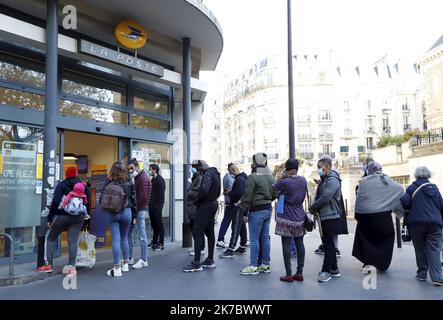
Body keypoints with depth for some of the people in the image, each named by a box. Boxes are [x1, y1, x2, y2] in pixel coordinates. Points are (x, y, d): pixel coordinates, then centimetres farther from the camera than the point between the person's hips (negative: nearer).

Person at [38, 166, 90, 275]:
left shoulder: (61, 185, -3)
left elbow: (55, 202, -9)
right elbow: (87, 203, 5)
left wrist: (50, 218, -4)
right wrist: (83, 215, 14)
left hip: (62, 216, -3)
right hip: (78, 218, 3)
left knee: (51, 238, 15)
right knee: (73, 241, 2)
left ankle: (49, 264, 13)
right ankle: (72, 266, -4)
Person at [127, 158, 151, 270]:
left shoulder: (143, 178, -13)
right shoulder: (134, 178, 17)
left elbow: (143, 197, -19)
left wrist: (134, 208, -15)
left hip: (140, 210, -10)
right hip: (134, 210, 10)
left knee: (142, 235, -3)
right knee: (128, 232, 12)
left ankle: (144, 260, 5)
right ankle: (129, 258, 23)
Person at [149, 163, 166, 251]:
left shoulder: (160, 180, -12)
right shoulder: (153, 180, 16)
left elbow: (161, 194, -18)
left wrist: (158, 205, -21)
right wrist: (150, 203, 11)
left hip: (157, 206, -9)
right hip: (152, 206, 9)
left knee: (159, 224, -3)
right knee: (154, 224, 14)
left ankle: (161, 244, 3)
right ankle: (154, 242, 23)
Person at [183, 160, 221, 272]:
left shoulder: (208, 174, -16)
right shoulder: (216, 174, 16)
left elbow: (204, 190, -30)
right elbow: (218, 192, 22)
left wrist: (197, 200, -15)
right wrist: (213, 198, 12)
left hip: (205, 205, -10)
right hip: (213, 204, 10)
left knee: (197, 232, -7)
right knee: (210, 232, 14)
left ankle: (196, 264, -6)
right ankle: (210, 260, 20)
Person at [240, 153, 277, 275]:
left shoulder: (253, 177, -15)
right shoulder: (270, 176, 9)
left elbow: (247, 196, -15)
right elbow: (275, 194, 15)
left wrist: (244, 212, -10)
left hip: (256, 211, -8)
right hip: (268, 210, 8)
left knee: (254, 238, 0)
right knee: (265, 237, 13)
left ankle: (254, 266, 5)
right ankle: (266, 264, 20)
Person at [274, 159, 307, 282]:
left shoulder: (284, 182, -15)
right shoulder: (303, 180, 2)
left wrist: (281, 178, -1)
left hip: (286, 217, -5)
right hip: (300, 216, 6)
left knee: (286, 245, 0)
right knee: (300, 244, 10)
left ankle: (289, 274, 3)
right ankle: (299, 273, 17)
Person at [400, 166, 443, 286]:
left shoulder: (413, 188, -3)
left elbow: (404, 203, -12)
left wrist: (411, 209, 10)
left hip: (417, 222, -2)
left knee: (420, 249, 11)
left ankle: (422, 274, 16)